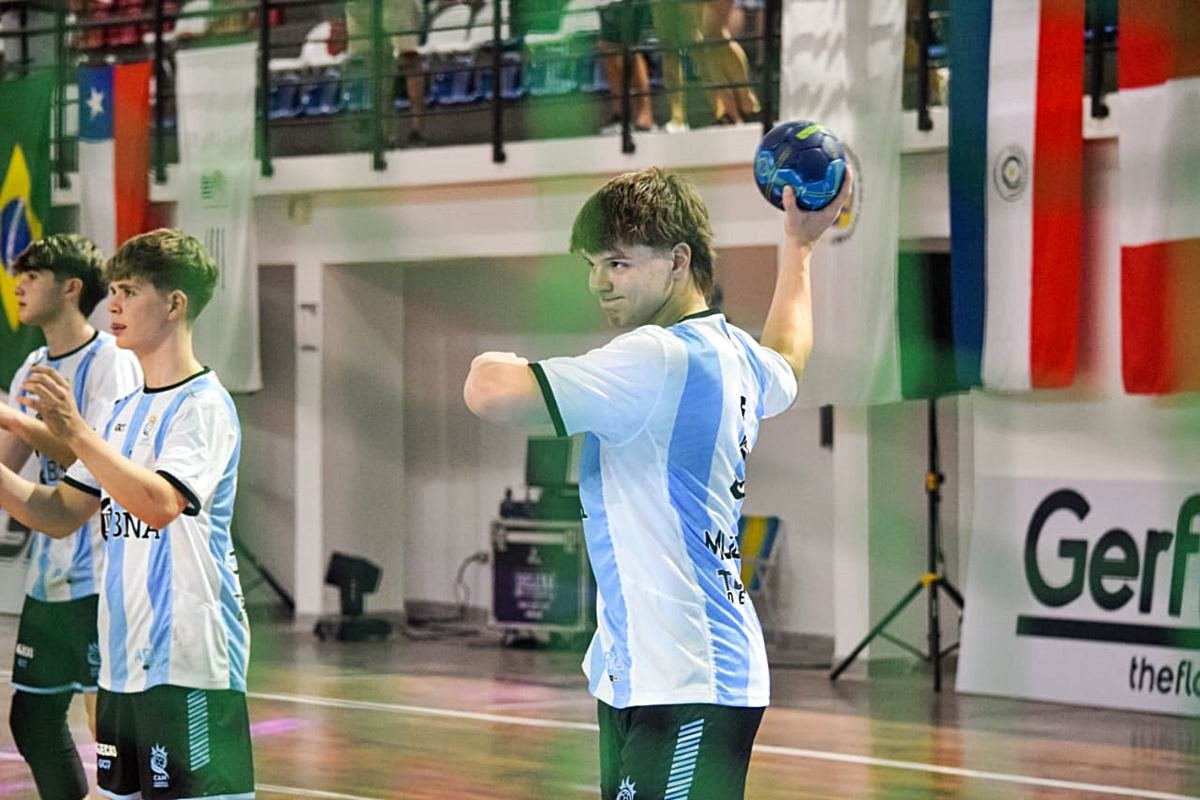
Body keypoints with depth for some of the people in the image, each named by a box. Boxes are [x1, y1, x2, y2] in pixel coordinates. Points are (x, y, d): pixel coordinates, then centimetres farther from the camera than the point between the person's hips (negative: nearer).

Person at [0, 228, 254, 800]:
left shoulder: (204, 404, -10)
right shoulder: (126, 410, 17)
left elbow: (160, 505, -26)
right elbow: (58, 515, 16)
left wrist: (75, 433, -31)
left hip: (190, 666, -9)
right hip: (124, 661, 9)